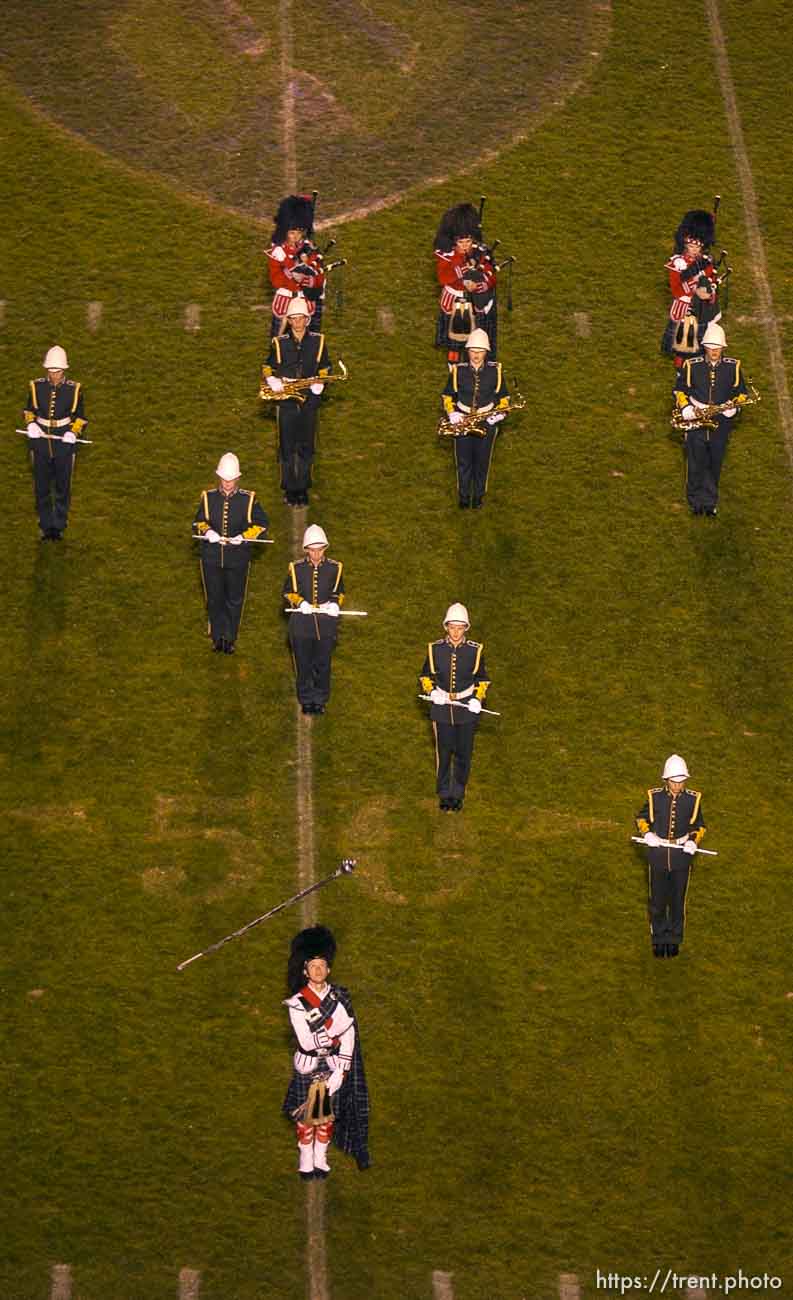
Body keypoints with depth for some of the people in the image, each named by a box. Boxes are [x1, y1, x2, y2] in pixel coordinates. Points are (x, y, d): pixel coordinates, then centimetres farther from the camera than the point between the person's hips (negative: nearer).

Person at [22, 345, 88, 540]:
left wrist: (74, 432, -13)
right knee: (42, 488, 6)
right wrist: (30, 424, -9)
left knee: (62, 488, 7)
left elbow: (80, 417, 5)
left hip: (64, 443, -1)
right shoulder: (37, 386, -2)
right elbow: (29, 411, 12)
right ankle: (46, 527, 19)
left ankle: (59, 527, 20)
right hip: (40, 440, 1)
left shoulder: (74, 389, -5)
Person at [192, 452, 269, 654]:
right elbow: (198, 522, 8)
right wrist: (207, 531, -13)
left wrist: (243, 537, -15)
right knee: (214, 598, 8)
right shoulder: (208, 497, -1)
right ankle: (218, 636, 23)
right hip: (212, 557, 1)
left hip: (237, 559, -1)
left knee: (234, 599, 9)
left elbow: (261, 524, -1)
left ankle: (230, 637, 23)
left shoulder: (248, 499, -5)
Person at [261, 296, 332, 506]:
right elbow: (267, 367, 11)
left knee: (306, 448, 5)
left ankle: (303, 489, 14)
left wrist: (320, 382, -8)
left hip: (309, 401, 1)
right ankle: (289, 489, 10)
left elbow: (325, 368, 12)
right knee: (287, 448, 2)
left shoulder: (318, 341, 5)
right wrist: (272, 380, -10)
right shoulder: (279, 343, 3)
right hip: (286, 402, -1)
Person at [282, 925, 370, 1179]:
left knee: (328, 1114, 13)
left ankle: (321, 1160, 29)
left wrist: (341, 1072, -10)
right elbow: (306, 1042, -21)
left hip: (333, 1065, 3)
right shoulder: (297, 1003, -14)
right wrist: (334, 1031, -23)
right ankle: (306, 1162, 23)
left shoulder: (339, 997, -5)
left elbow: (348, 1037, -6)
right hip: (308, 1067, -3)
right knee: (307, 1116, 8)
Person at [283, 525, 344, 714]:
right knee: (304, 664, 7)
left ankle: (320, 700, 21)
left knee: (323, 664, 7)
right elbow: (288, 592, 5)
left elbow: (339, 593, 10)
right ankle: (306, 700, 21)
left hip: (326, 622, 0)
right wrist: (300, 602, -14)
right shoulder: (296, 568, -2)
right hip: (302, 621, 0)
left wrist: (334, 604, -11)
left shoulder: (334, 568, 0)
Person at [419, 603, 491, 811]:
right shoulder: (435, 649, -4)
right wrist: (431, 691, -10)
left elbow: (482, 679, 7)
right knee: (443, 753, 7)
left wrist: (477, 699, -8)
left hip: (466, 709, 0)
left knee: (463, 754, 7)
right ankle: (444, 794, 21)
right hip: (442, 708, 0)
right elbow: (425, 676, 9)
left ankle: (458, 794, 23)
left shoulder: (475, 650, -5)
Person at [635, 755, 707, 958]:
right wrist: (647, 833, -11)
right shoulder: (655, 797, -8)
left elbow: (699, 826, 6)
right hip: (658, 853, 0)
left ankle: (674, 939, 27)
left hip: (681, 855, 0)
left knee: (678, 900, 11)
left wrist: (693, 841, -12)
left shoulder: (693, 799, -7)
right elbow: (642, 817, 8)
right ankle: (659, 939, 25)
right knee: (658, 899, 8)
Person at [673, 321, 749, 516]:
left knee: (715, 463, 8)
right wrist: (685, 407, -9)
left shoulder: (733, 367, 0)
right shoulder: (691, 366, -3)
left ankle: (711, 502, 21)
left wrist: (734, 406, -11)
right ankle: (696, 501, 14)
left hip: (721, 421, 1)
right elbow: (680, 390, 8)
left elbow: (742, 393, 9)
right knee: (696, 462, 0)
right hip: (696, 420, -1)